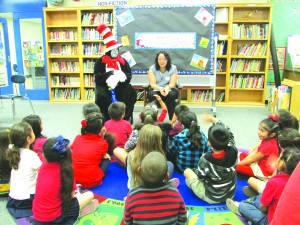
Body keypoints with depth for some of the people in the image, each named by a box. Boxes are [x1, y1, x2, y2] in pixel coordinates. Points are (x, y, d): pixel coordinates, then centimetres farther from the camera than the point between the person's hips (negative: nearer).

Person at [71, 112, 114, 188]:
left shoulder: (77, 138, 0)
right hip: (92, 183, -3)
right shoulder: (103, 143, -6)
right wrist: (101, 136, 8)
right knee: (106, 159, 19)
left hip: (72, 179, 3)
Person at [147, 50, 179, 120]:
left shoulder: (173, 68, -3)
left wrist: (167, 88, -35)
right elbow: (152, 84, -11)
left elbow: (172, 84, -10)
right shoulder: (152, 68, -3)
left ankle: (172, 119, -26)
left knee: (171, 94, -35)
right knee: (152, 94, -34)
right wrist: (160, 88, -34)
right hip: (156, 89, 0)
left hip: (169, 89, 0)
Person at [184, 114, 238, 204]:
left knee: (187, 171, 10)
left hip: (211, 198, -4)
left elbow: (200, 176, -12)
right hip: (230, 195, 4)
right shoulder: (233, 151, -23)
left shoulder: (206, 159, -32)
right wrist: (212, 119, -1)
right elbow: (228, 133, -4)